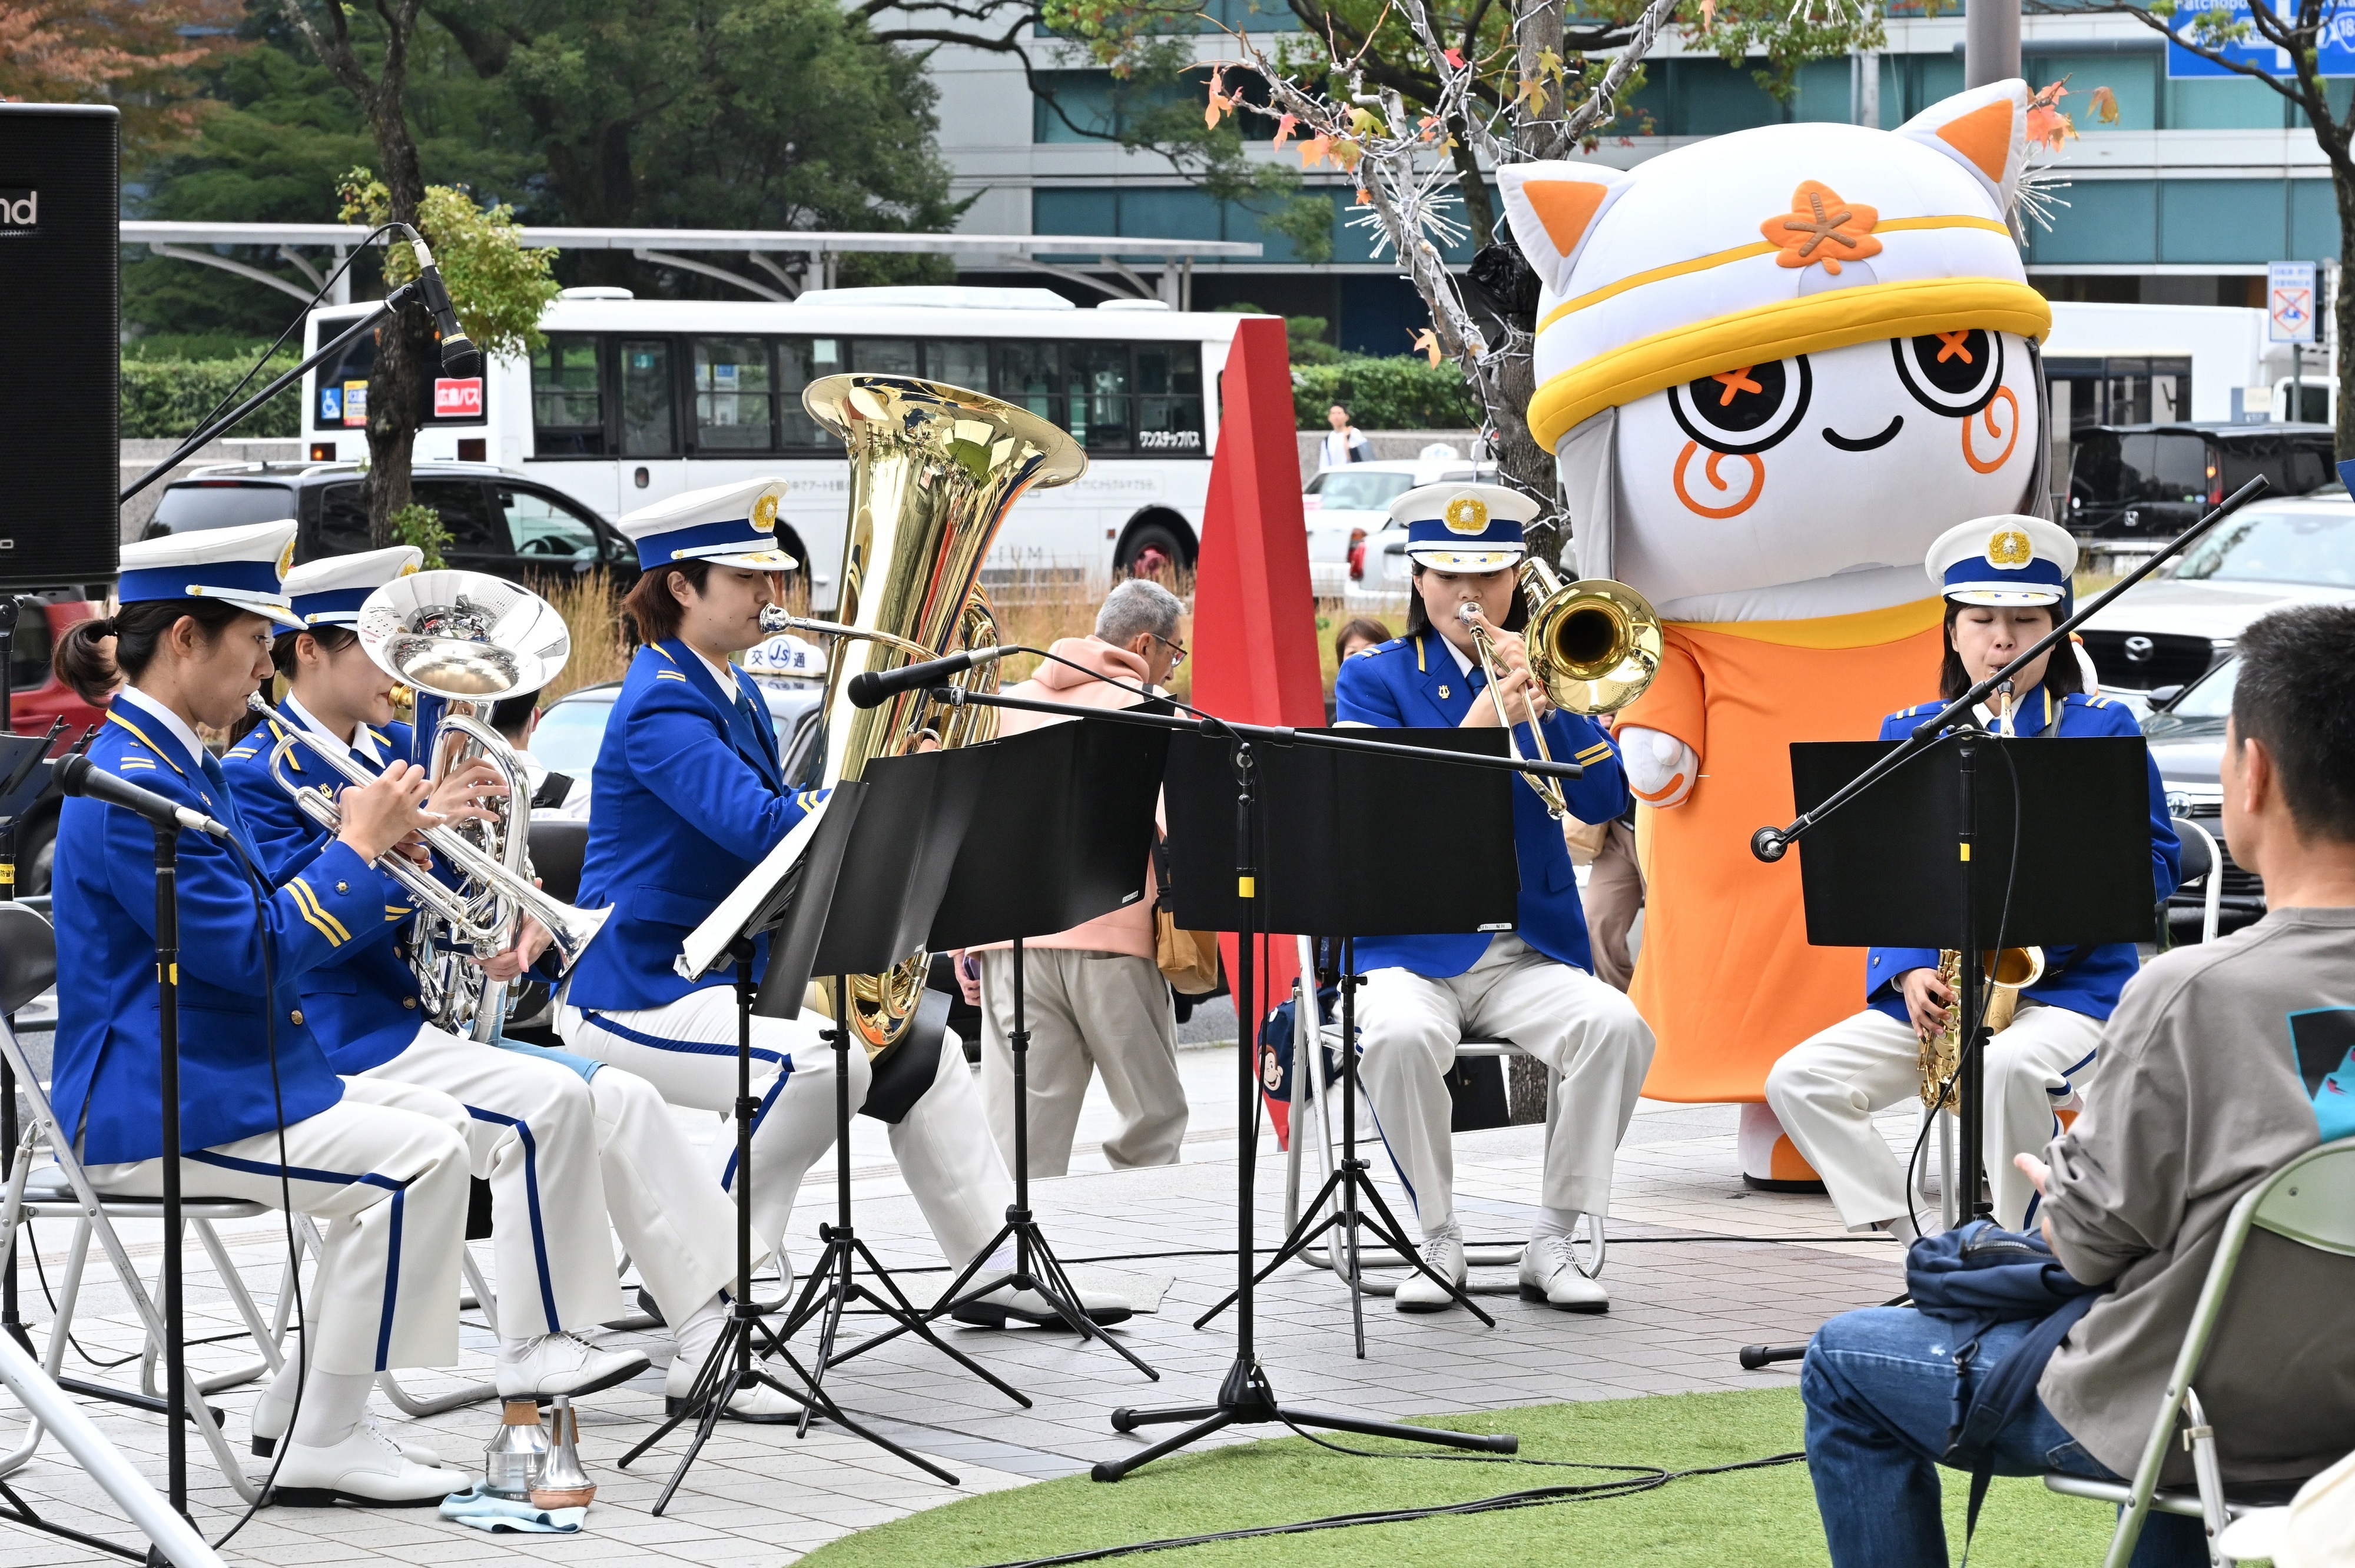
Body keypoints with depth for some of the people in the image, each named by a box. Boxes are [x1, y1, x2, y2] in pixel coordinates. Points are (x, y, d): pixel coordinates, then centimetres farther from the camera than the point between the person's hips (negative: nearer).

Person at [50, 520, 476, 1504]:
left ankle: (311, 1413, 12)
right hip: (150, 1113, -11)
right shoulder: (131, 785, -20)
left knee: (432, 1125, 12)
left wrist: (361, 842, 4)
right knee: (415, 1160, -18)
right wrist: (358, 848, -12)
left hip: (215, 1079, 11)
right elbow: (255, 951, -22)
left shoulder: (179, 766, 15)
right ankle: (320, 1448, -11)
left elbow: (252, 918, 18)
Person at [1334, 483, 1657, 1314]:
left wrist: (1544, 699, -14)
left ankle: (1552, 1242, -14)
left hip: (1530, 948, 2)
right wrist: (1474, 726, -23)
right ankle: (1439, 1239, -14)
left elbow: (1603, 800, 0)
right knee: (1398, 1035, -35)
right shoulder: (1374, 678, 8)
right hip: (1411, 948, -2)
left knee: (1616, 1026, -28)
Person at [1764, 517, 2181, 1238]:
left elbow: (2157, 863, 1)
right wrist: (1908, 972, -8)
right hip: (1938, 990, 4)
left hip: (2072, 984, -4)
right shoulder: (1907, 734, 14)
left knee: (2003, 1069, -38)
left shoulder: (2103, 728, 4)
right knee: (1799, 1079, -16)